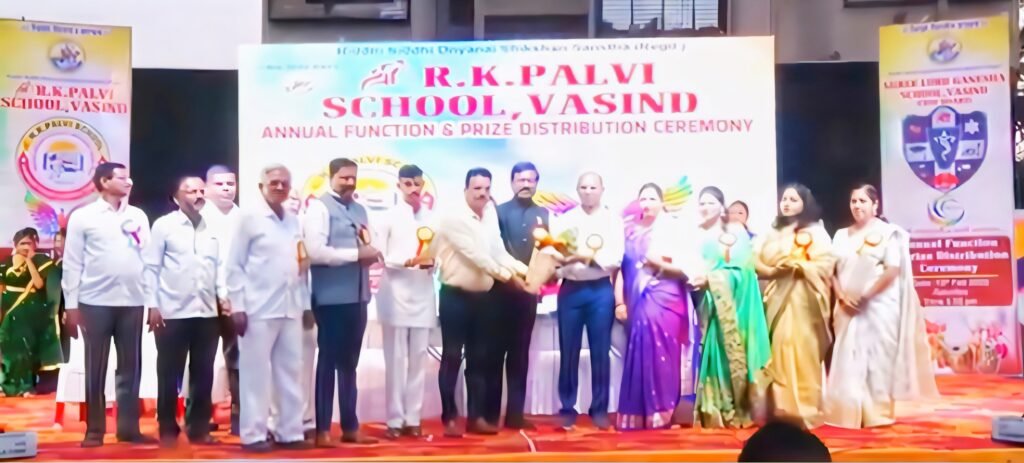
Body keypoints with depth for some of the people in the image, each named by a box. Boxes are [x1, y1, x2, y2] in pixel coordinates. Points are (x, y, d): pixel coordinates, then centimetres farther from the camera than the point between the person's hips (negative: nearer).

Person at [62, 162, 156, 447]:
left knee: (130, 367, 6)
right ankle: (95, 429, 13)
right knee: (96, 369, 4)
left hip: (133, 302, 3)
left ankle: (128, 428, 14)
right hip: (95, 303, -3)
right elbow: (72, 263, 0)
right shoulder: (82, 217, 1)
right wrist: (71, 304, -5)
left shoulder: (139, 216, 10)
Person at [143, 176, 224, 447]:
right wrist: (153, 305, -8)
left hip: (207, 313, 4)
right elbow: (151, 267, -3)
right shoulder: (164, 226, -2)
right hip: (173, 313, -4)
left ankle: (199, 428, 18)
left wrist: (224, 295, 2)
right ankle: (168, 429, 15)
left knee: (203, 374, 8)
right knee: (169, 374, 4)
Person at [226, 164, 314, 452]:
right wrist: (237, 306, -10)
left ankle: (289, 432, 14)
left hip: (290, 309, 5)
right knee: (256, 373, 0)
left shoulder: (294, 221, 14)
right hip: (258, 310, -5)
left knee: (290, 373, 7)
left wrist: (306, 304, 12)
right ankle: (253, 434, 7)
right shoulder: (249, 218, -2)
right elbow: (235, 265, -4)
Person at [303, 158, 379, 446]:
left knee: (349, 363, 13)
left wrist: (370, 252, -3)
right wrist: (356, 254, -16)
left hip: (357, 295, 7)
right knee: (328, 361, 1)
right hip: (331, 297, -7)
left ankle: (350, 426, 21)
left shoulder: (359, 210, 16)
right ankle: (322, 429, 11)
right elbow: (315, 252, -17)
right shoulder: (319, 207, -6)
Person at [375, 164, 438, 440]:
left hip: (423, 294, 3)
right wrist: (406, 261, -17)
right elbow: (379, 255, -3)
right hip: (396, 293, -3)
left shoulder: (431, 218, 8)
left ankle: (413, 418, 13)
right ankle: (395, 420, 7)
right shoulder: (389, 217, 1)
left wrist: (432, 262, -11)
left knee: (419, 358, 6)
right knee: (395, 358, 0)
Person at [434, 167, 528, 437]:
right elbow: (476, 256, -18)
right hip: (455, 296, -6)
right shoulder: (455, 218, -13)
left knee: (480, 359, 8)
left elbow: (499, 253, 6)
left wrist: (526, 270, -9)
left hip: (482, 297, 6)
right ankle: (449, 419, 5)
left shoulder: (491, 217, 8)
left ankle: (476, 417, 15)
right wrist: (508, 276, -18)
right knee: (452, 358, -1)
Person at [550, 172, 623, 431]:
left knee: (600, 352, 3)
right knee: (568, 352, 3)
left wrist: (590, 256, -18)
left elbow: (616, 258, -5)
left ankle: (599, 409, 12)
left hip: (601, 290, -1)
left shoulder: (613, 220, 5)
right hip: (570, 290, 1)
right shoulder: (564, 220, 9)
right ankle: (567, 409, 12)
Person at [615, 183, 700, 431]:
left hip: (666, 302, -3)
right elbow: (620, 268, 7)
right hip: (639, 303, 4)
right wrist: (619, 302, -1)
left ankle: (661, 413, -1)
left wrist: (659, 263, -17)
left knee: (662, 355, -8)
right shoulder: (630, 232, 12)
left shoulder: (671, 230, 1)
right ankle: (637, 415, 8)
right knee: (639, 357, 3)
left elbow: (686, 268, -4)